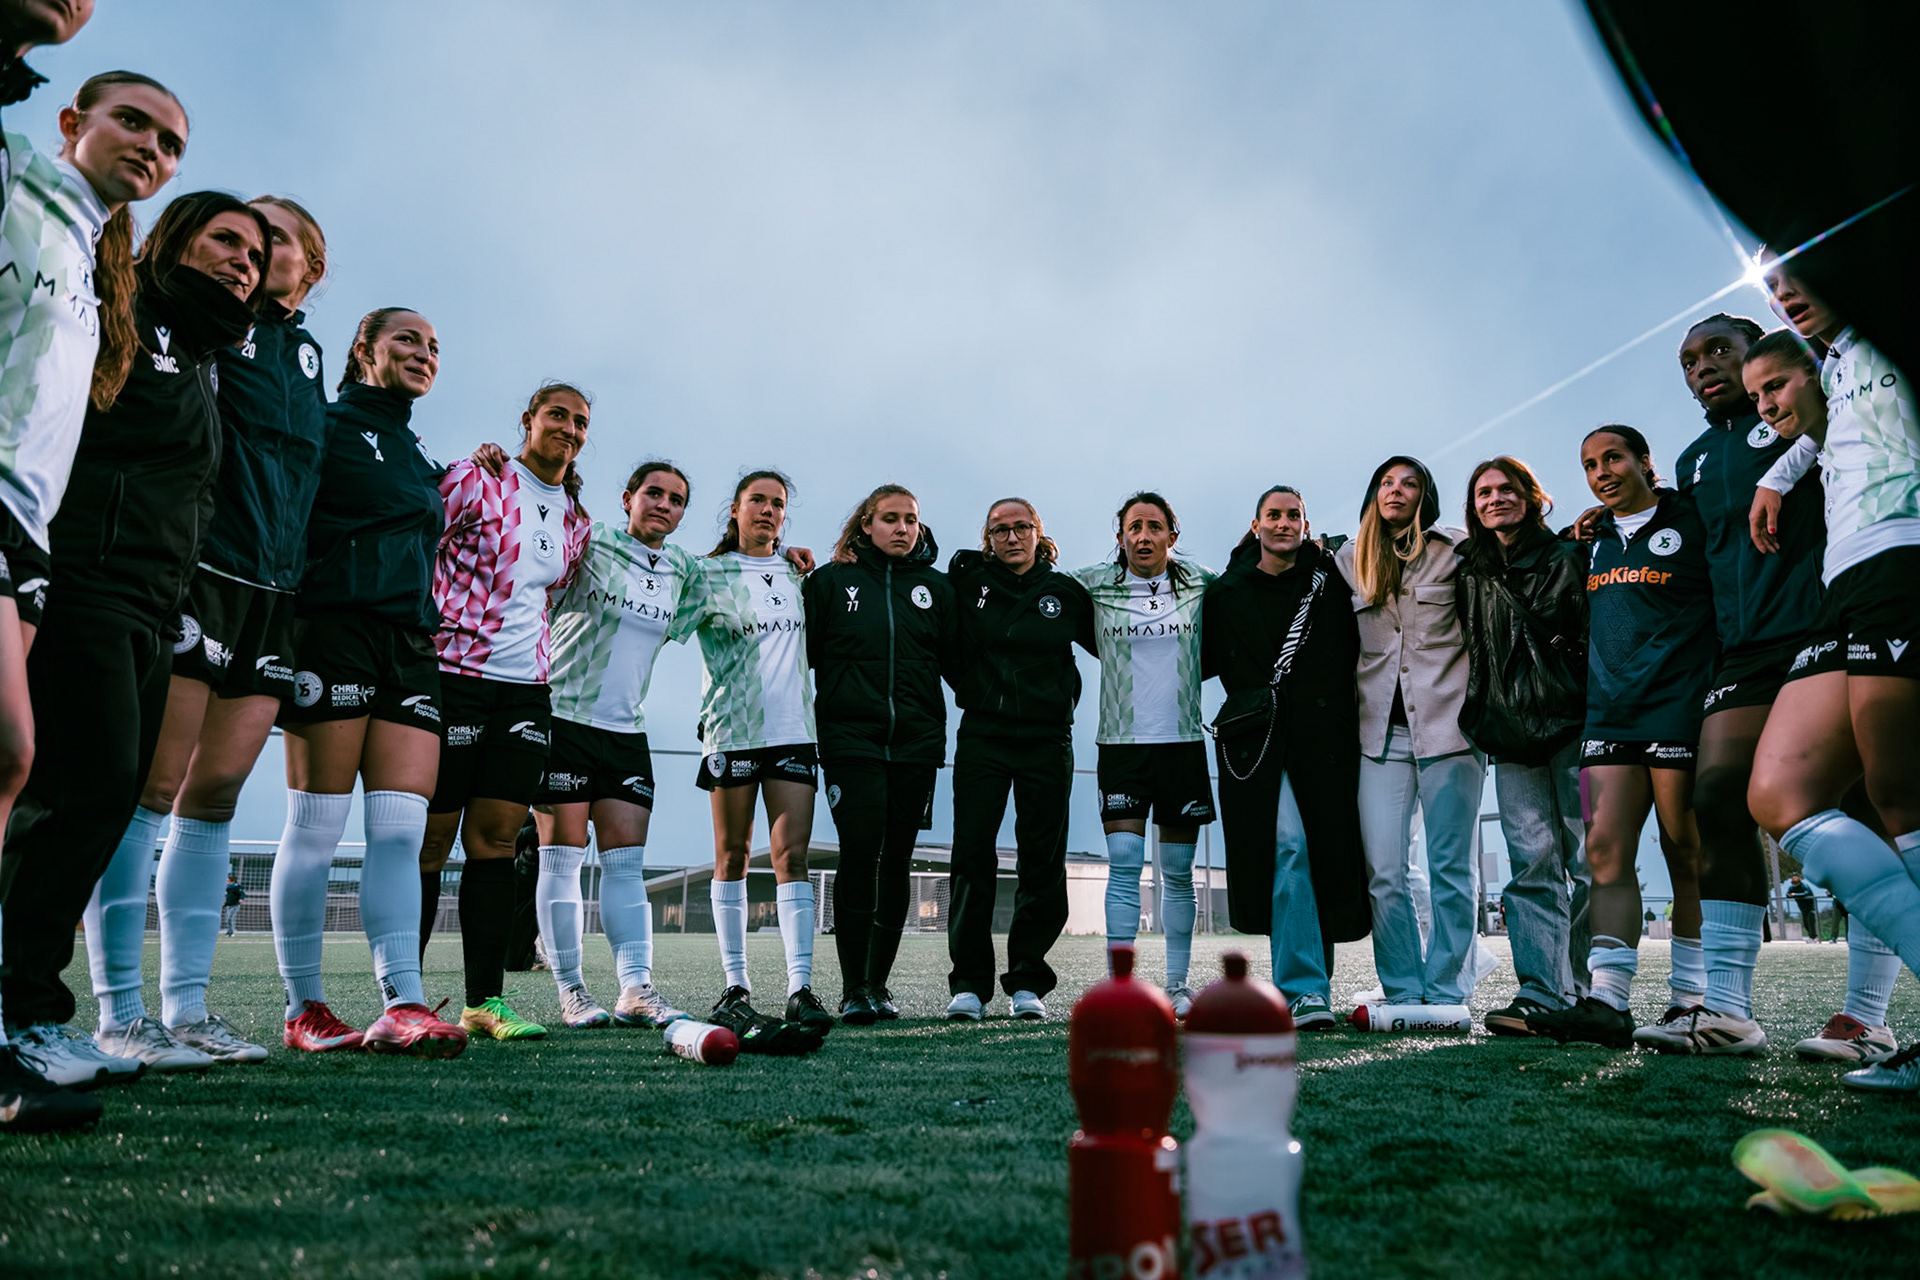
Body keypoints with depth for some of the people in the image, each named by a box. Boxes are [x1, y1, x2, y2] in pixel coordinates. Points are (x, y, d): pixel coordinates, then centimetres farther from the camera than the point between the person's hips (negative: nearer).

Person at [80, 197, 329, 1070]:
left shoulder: (305, 353, 20)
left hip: (273, 588, 6)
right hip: (199, 568, -6)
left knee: (216, 791, 5)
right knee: (154, 783, -6)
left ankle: (186, 1004, 9)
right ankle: (120, 1009, 0)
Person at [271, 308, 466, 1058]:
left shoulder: (416, 455, 25)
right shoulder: (327, 425, 2)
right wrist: (289, 631, -16)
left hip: (408, 643, 7)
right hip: (336, 628, -7)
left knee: (401, 828, -4)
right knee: (316, 825, -3)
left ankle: (402, 1006, -8)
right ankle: (304, 1010, 5)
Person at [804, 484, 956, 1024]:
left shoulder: (936, 588, 13)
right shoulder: (832, 580, 7)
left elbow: (955, 661, 14)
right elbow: (804, 651, 5)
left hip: (916, 742, 3)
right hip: (851, 739, -2)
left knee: (896, 862, 5)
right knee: (859, 854, -12)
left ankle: (878, 984, 14)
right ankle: (853, 988, -6)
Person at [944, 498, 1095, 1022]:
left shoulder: (1065, 593, 7)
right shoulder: (968, 582, 6)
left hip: (1047, 741, 1)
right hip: (982, 737, 0)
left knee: (1042, 861, 3)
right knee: (972, 858, -5)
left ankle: (1028, 983, 13)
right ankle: (969, 984, 3)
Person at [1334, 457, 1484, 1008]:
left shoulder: (1455, 550, 3)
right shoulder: (1348, 559, 13)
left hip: (1447, 724, -2)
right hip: (1380, 730, 3)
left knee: (1450, 868, 1)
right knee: (1384, 873, -1)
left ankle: (1446, 993, 9)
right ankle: (1403, 993, 8)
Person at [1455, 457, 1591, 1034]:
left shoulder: (1568, 558, 4)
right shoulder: (1471, 575, 17)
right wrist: (1482, 720, 17)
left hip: (1571, 725, -3)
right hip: (1511, 734, 3)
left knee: (1588, 861, -3)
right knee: (1533, 865, -4)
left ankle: (1585, 991, 4)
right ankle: (1541, 992, -7)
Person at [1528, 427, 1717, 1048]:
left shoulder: (1690, 521, 1)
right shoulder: (1594, 539, 18)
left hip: (1678, 707, -5)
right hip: (1609, 712, 5)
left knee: (1687, 853, -1)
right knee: (1605, 847, -6)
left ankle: (1698, 1002, 7)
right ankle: (1608, 1002, -9)